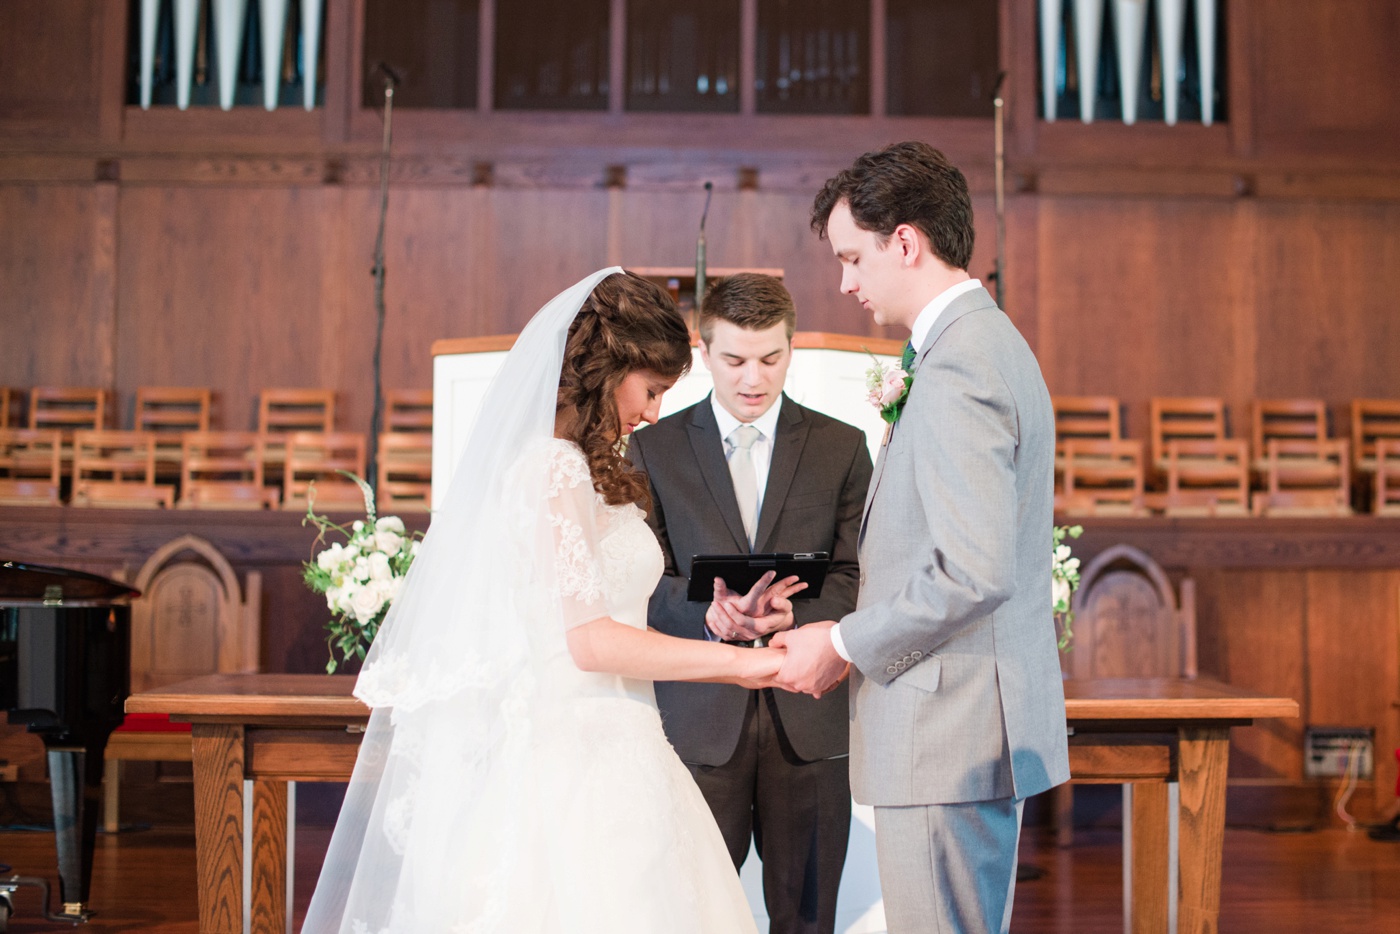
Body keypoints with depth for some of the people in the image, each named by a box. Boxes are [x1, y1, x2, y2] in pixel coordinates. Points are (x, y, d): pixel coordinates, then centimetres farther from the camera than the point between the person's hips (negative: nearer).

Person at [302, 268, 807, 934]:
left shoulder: (583, 472, 17)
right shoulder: (551, 467, -11)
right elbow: (586, 640, -17)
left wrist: (724, 627, 15)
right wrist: (738, 661, -11)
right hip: (574, 772, -9)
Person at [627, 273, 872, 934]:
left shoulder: (841, 447, 8)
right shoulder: (654, 449, 7)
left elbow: (854, 575, 3)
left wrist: (793, 613, -18)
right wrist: (706, 612, -18)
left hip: (807, 712, 1)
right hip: (699, 713, 0)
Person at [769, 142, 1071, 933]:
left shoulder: (956, 371, -18)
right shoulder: (993, 343, 16)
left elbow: (975, 572, -25)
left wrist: (845, 645, -13)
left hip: (949, 733, -11)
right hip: (987, 726, 11)